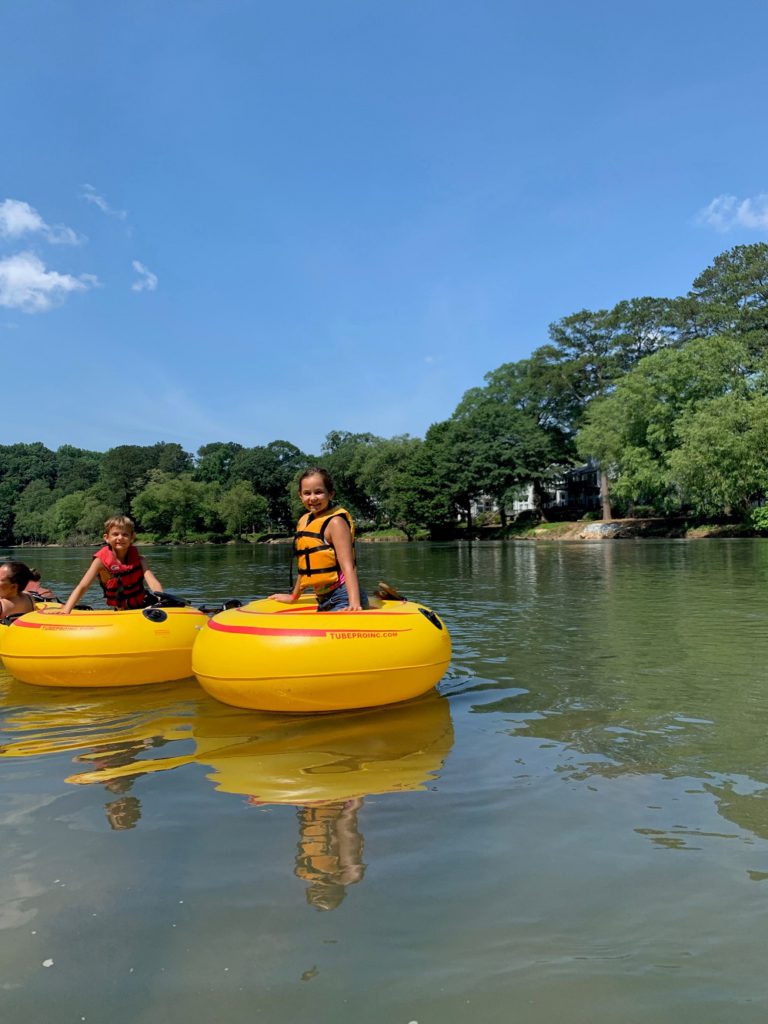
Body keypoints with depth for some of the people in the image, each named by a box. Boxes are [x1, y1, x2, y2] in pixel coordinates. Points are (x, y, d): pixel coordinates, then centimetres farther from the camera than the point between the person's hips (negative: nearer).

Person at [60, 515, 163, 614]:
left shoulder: (138, 559, -5)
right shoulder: (101, 561, -10)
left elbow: (153, 582, -20)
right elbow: (82, 587, -17)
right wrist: (65, 612, -32)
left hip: (144, 608, -1)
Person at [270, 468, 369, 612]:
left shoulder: (335, 522, -11)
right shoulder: (304, 522, 12)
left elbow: (348, 566, -20)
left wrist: (354, 604, -31)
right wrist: (294, 596, 31)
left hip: (343, 599, -8)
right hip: (323, 600, 9)